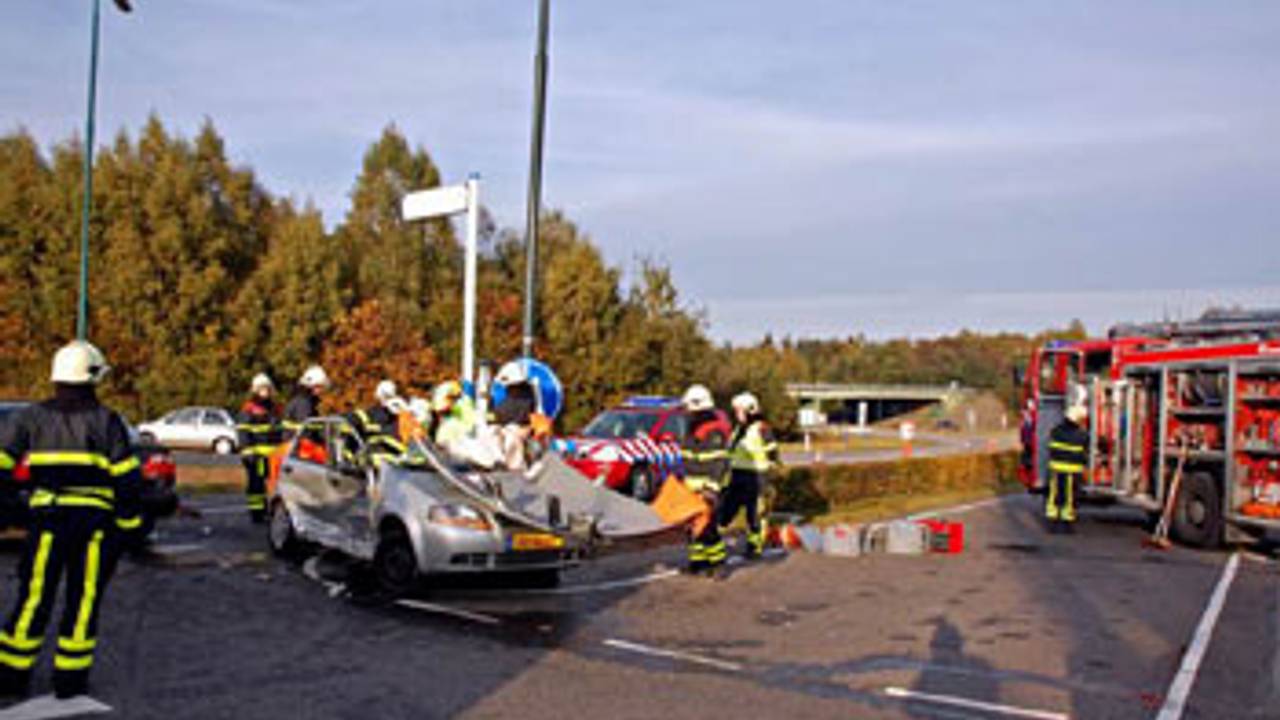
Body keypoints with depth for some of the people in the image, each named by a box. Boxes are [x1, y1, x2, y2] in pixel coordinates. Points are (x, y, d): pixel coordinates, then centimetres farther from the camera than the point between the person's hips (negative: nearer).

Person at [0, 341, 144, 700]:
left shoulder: (33, 416, 7)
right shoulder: (106, 420, -1)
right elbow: (127, 477, -3)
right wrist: (130, 522, 4)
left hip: (47, 518, 2)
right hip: (93, 519, -2)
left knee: (34, 597, 10)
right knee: (84, 598, 5)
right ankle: (70, 679, 10)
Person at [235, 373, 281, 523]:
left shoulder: (275, 409, 20)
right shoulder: (248, 410, 0)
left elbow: (281, 430, 27)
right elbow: (243, 432, -6)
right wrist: (248, 451, -16)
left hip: (274, 454, 6)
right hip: (256, 454, -6)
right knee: (256, 483, -4)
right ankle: (256, 511, 0)